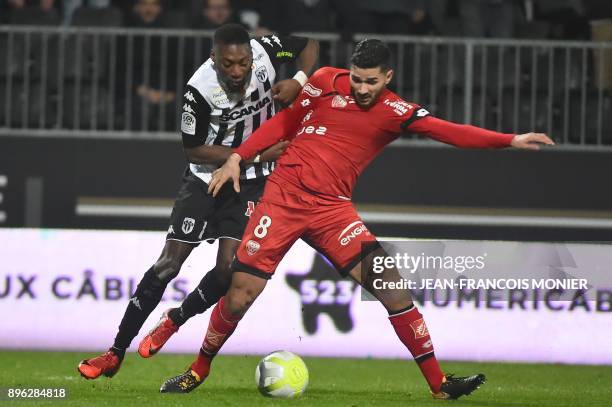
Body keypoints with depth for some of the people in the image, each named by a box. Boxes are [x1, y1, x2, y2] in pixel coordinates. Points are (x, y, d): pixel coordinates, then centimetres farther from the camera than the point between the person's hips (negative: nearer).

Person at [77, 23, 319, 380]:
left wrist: (299, 81, -18)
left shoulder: (266, 51, -18)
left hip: (251, 181, 2)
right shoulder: (200, 89, -26)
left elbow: (309, 46, 2)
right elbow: (194, 150, -16)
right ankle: (116, 354, 0)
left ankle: (174, 320, 15)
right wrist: (256, 155, -20)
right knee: (169, 262, -7)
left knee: (229, 267, -14)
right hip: (207, 178, -2)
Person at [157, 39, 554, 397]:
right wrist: (237, 158, 7)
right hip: (283, 196, 0)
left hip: (331, 207, 0)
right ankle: (199, 369, 18)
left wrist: (510, 140, -27)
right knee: (240, 295, -6)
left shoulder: (395, 112, -3)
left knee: (390, 285, -14)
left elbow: (450, 131, -15)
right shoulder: (326, 82, 0)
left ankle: (438, 383, -8)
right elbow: (284, 123, 13)